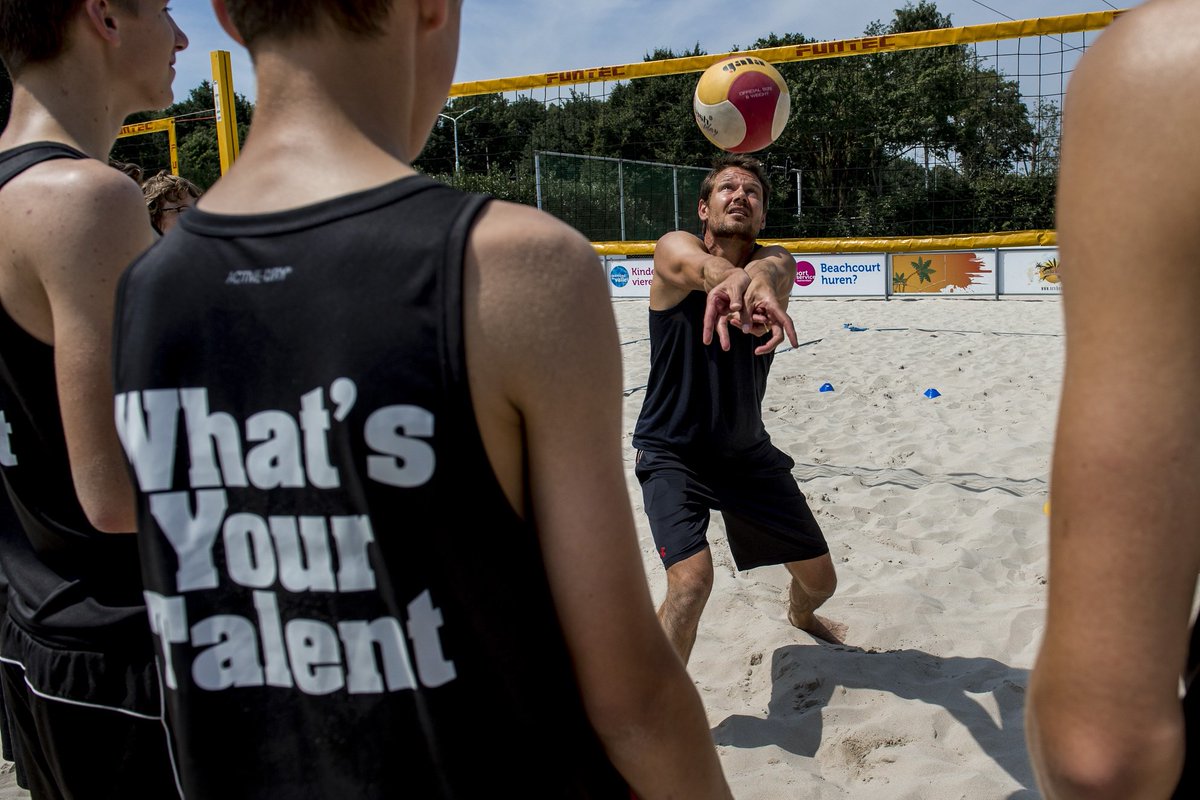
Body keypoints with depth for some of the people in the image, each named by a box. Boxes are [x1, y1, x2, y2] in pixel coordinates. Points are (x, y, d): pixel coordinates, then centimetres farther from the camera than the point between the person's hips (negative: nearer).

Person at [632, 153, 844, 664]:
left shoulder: (771, 259, -7)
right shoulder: (674, 248, -14)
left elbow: (776, 268, -34)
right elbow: (706, 269, -40)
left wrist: (751, 278, -60)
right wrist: (746, 285, -65)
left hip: (747, 451, 4)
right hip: (672, 452, -4)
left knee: (820, 579, 15)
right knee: (692, 579, -27)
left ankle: (800, 615, 53)